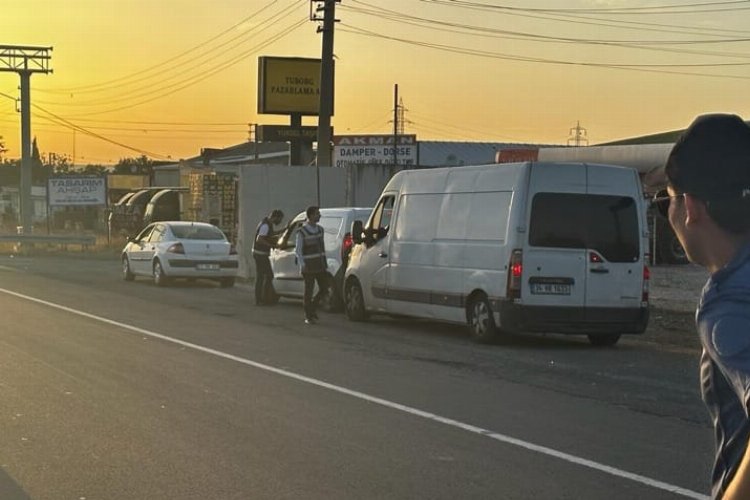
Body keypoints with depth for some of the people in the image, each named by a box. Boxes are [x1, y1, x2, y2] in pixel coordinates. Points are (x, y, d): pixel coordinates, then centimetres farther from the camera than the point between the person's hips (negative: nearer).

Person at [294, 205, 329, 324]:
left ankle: (312, 308, 25)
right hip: (308, 266, -6)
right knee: (309, 290, -1)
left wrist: (325, 263, 15)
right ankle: (308, 316, 8)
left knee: (324, 288, 5)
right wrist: (302, 264, -18)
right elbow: (298, 250, -8)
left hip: (320, 265, 6)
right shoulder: (302, 232, -8)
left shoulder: (320, 230, 11)